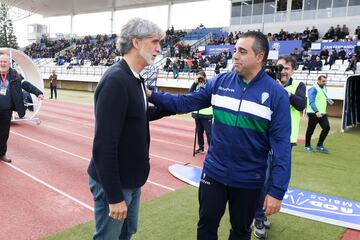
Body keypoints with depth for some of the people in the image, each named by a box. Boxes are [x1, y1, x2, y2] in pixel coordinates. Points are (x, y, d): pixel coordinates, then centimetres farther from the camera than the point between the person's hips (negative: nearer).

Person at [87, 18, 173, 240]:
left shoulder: (135, 79, 5)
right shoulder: (115, 80, -24)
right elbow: (104, 144, -26)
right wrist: (114, 196, -23)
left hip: (131, 178, 8)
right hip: (113, 182, -8)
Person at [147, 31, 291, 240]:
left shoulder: (276, 94, -12)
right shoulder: (220, 82, -4)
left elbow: (281, 144, -13)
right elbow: (185, 103, 0)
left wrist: (277, 190, -16)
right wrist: (151, 94, -12)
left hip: (248, 180, -2)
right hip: (214, 172, 2)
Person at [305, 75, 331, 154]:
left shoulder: (324, 88, 15)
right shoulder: (313, 89, -12)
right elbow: (311, 102, -21)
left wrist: (327, 99, 10)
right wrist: (316, 111, -31)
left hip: (322, 113, 8)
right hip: (313, 113, -8)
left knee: (327, 127, -2)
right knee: (310, 130, 2)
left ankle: (320, 145, 11)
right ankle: (307, 146, 19)